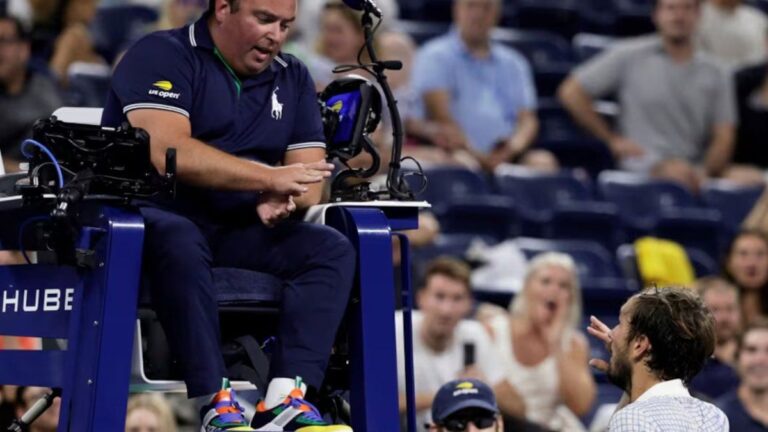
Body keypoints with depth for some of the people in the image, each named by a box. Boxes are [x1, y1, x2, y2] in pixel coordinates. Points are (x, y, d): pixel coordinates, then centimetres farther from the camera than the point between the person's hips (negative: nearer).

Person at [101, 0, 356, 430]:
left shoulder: (292, 77, 15)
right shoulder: (163, 56, -4)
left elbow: (309, 178, 8)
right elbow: (165, 153, -20)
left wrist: (282, 200, -17)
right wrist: (271, 177, -18)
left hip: (239, 231, 6)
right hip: (152, 216, -6)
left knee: (332, 248, -17)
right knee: (179, 242, -38)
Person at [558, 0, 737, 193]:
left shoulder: (715, 74, 13)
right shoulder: (628, 56, 5)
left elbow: (723, 138, 7)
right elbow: (571, 93, 7)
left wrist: (704, 175, -11)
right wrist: (612, 139, 4)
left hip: (694, 177, 4)